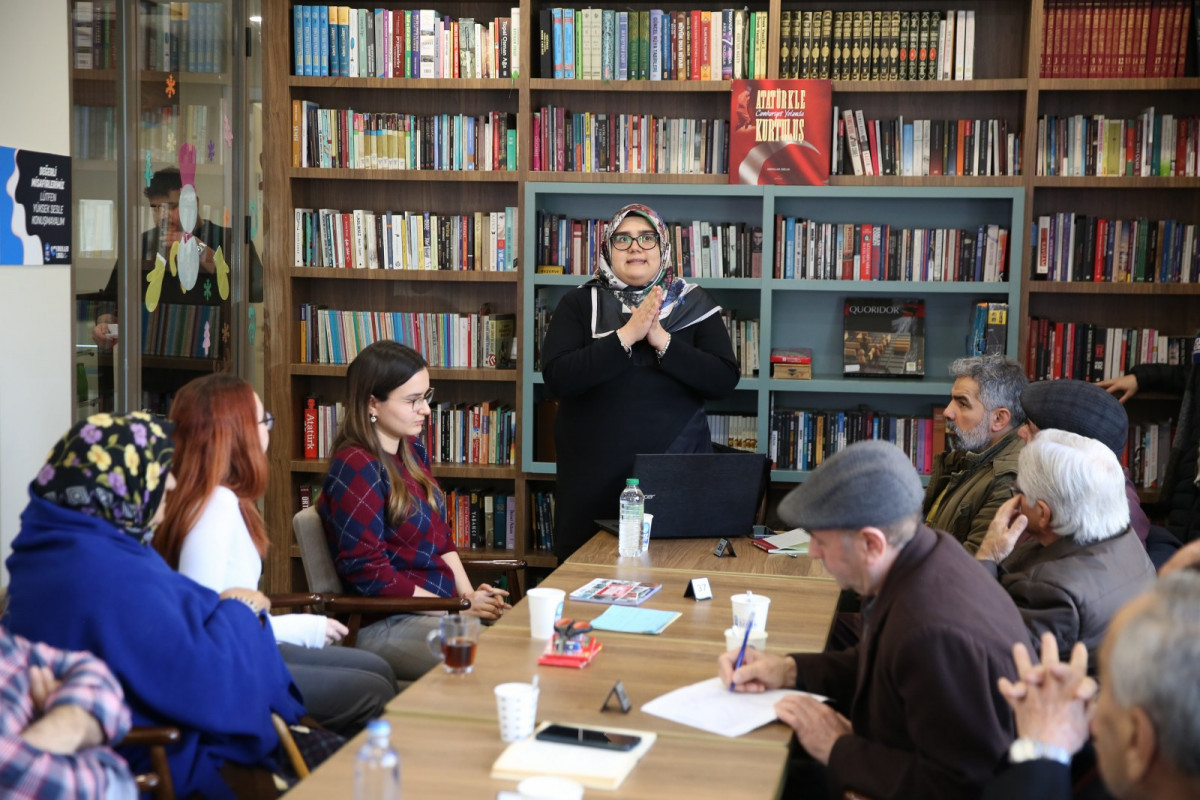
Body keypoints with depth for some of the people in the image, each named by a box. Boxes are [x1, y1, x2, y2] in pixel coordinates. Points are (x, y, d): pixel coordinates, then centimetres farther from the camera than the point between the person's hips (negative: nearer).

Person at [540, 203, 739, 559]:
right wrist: (626, 335, -18)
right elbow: (556, 377, -12)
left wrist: (661, 339, -16)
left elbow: (724, 380, -6)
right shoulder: (579, 303, 2)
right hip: (594, 475, 0)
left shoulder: (694, 304, 4)